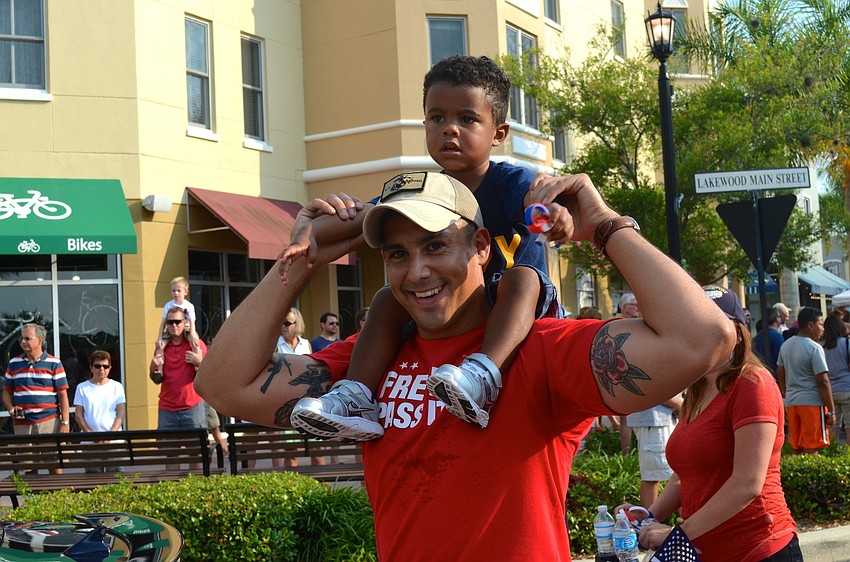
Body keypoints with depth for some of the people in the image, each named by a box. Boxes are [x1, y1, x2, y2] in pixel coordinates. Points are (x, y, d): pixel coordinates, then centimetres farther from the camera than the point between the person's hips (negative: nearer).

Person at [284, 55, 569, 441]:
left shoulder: (509, 182, -16)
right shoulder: (420, 192, -3)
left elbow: (534, 196, -39)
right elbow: (360, 221, -10)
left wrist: (553, 210, -65)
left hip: (513, 311, -4)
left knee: (523, 276, -33)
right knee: (388, 298, -11)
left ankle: (482, 375, -54)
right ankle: (356, 398, -22)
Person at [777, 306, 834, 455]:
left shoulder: (785, 345, 10)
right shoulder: (814, 348, -13)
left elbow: (780, 373, 17)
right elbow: (823, 381, -15)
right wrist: (831, 411, -12)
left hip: (791, 401, 7)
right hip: (812, 402, -7)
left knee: (795, 447, 12)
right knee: (812, 448, -3)